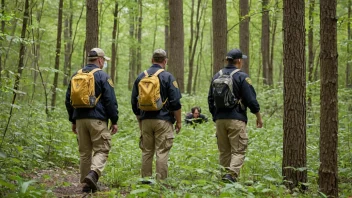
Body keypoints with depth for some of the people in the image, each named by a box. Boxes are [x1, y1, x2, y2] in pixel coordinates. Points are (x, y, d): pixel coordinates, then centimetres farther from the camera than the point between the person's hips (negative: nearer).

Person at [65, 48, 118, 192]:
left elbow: (68, 100, 17)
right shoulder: (102, 76, -5)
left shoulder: (76, 76, 13)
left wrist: (73, 121, 23)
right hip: (97, 120, -5)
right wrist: (114, 121, -1)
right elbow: (110, 101, -8)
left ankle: (86, 184, 10)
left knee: (84, 152, 10)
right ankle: (93, 174, -25)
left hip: (80, 119, 5)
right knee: (101, 150, -2)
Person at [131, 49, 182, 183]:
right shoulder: (167, 77, -5)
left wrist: (139, 119, 23)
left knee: (146, 151, 11)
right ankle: (161, 181, -4)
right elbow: (175, 102, -8)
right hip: (163, 120, -4)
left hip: (145, 120, 4)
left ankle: (145, 179, 13)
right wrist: (178, 121, 1)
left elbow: (134, 102, 14)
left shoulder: (141, 77, 8)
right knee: (162, 152, -3)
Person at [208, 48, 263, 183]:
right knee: (238, 151, -5)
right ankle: (231, 174, -22)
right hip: (236, 119, -5)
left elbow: (210, 99, 17)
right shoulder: (242, 77, -6)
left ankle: (224, 174, 13)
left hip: (219, 119, 6)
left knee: (224, 151, 13)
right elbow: (251, 99, -7)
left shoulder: (217, 76, 11)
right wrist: (258, 117, 5)